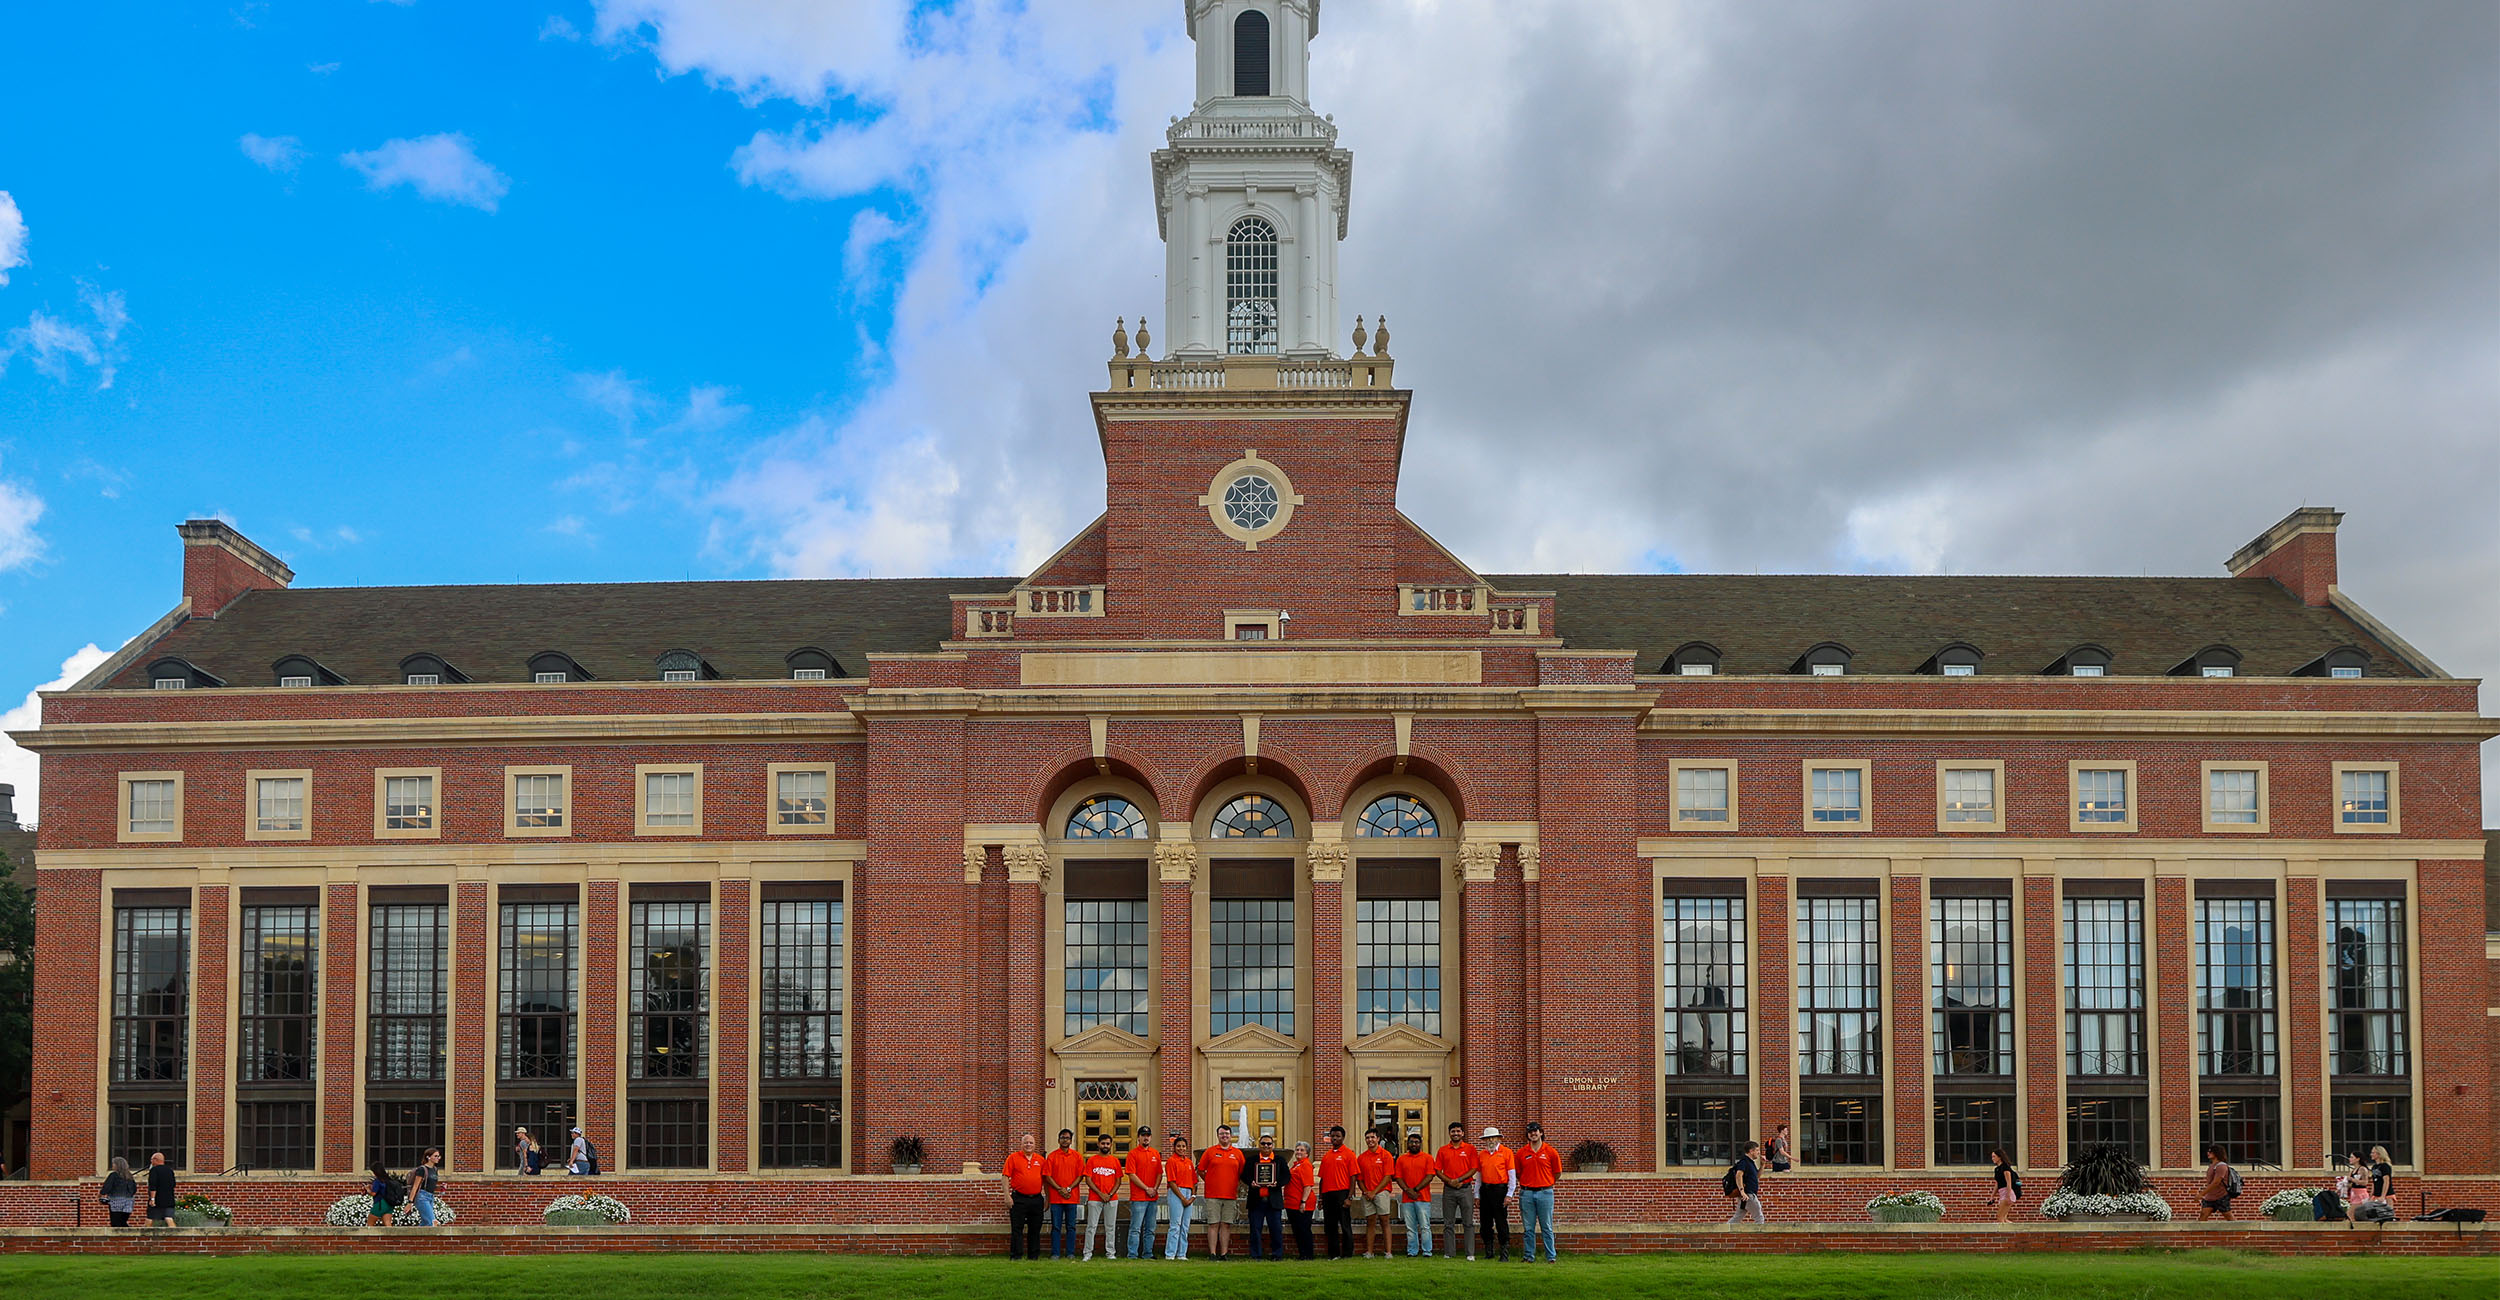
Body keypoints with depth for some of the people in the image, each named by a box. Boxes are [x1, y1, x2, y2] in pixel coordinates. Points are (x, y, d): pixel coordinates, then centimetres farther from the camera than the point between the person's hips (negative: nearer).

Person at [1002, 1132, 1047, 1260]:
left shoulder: (1040, 1159, 11)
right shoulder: (1013, 1157, 1)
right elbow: (1005, 1177, -3)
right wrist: (1007, 1196, -10)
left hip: (1036, 1199, 3)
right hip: (1019, 1199, -3)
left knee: (1035, 1230, 7)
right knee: (1017, 1229, -2)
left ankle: (1033, 1256, 15)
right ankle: (1016, 1256, 2)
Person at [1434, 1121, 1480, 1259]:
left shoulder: (1470, 1148, 4)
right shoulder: (1443, 1150, 9)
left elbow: (1474, 1169, -2)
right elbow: (1437, 1170, 7)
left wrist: (1458, 1180, -11)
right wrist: (1450, 1181, -9)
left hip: (1466, 1189, -2)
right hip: (1448, 1190, 2)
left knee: (1468, 1223, -2)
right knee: (1448, 1223, 4)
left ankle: (1470, 1253, -1)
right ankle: (1449, 1253, 8)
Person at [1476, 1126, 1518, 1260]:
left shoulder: (1507, 1152, -1)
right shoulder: (1481, 1154, 13)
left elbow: (1512, 1176, -3)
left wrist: (1509, 1195, -9)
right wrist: (1477, 1195, 12)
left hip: (1500, 1190, -5)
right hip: (1485, 1190, 5)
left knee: (1501, 1224, -6)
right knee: (1485, 1224, 8)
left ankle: (1504, 1254, -2)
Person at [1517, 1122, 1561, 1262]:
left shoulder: (1551, 1151, 1)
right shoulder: (1521, 1152, 6)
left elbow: (1558, 1173, 9)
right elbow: (1518, 1173, 15)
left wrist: (1546, 1184, 9)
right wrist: (1526, 1184, 9)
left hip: (1545, 1193, -2)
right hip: (1526, 1193, 2)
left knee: (1547, 1228, 1)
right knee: (1528, 1228, 4)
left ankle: (1551, 1257, 6)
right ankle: (1528, 1256, 11)